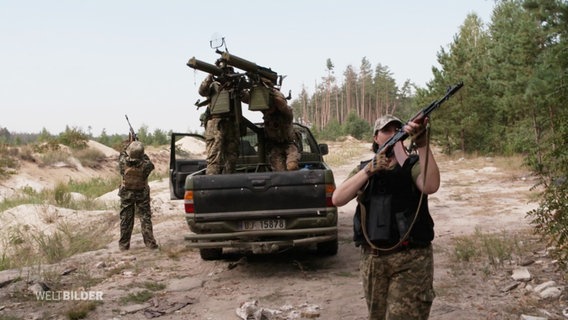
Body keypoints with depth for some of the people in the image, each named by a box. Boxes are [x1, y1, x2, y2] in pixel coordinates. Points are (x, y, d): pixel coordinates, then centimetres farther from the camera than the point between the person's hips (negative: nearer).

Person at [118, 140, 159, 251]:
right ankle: (150, 242, 6)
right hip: (142, 194, -1)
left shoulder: (123, 162, -19)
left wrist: (128, 145, 13)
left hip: (126, 194, 2)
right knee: (145, 218, 7)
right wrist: (143, 155, 3)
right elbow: (151, 165, 0)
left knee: (125, 219, 10)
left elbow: (122, 155, 3)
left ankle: (123, 244, 15)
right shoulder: (145, 165, -24)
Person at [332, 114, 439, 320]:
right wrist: (369, 170, -14)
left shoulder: (414, 164, 2)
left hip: (411, 258, -4)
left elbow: (430, 186, -21)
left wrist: (422, 144, -31)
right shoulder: (364, 169, 12)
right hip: (371, 258, 4)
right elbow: (337, 199, -4)